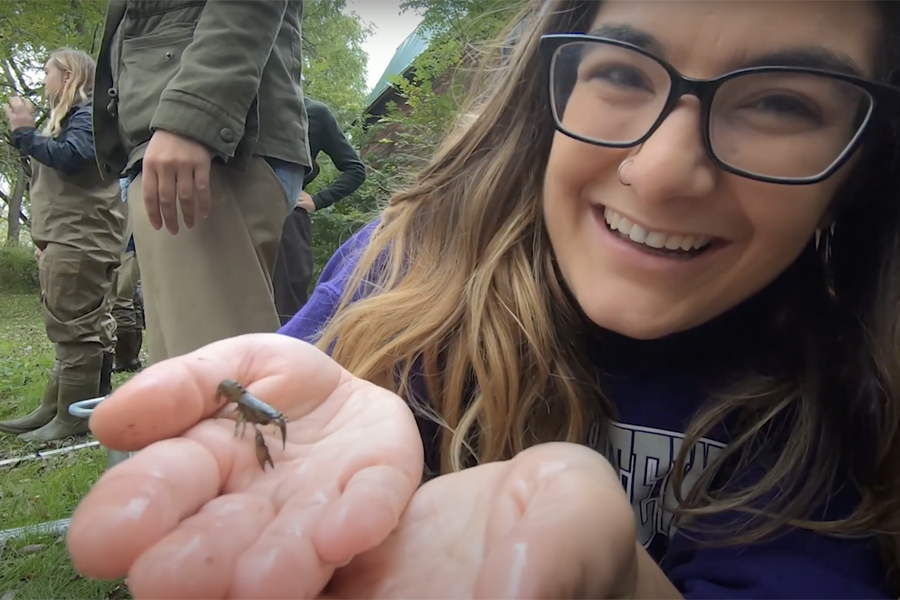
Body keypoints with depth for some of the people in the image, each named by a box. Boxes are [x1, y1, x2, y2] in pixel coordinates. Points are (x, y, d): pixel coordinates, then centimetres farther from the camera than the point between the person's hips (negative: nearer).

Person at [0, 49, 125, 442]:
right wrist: (44, 238, 24)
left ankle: (74, 416, -7)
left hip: (80, 241, -11)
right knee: (70, 328, 11)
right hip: (65, 240, 11)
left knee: (75, 327, -10)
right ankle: (54, 409, 18)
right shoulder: (67, 118, 27)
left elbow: (71, 157, -24)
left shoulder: (88, 114, -3)